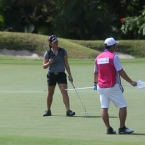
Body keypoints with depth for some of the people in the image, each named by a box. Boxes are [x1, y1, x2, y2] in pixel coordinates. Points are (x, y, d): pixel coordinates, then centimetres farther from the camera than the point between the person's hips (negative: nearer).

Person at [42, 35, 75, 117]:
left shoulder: (63, 51, 0)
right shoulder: (48, 53, -3)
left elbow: (66, 64, 5)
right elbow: (44, 66, -2)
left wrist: (70, 75, 3)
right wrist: (49, 63, -24)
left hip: (61, 74, 0)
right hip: (51, 75, 0)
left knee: (64, 91, -14)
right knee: (50, 93, 9)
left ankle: (68, 110, -19)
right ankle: (48, 110, 25)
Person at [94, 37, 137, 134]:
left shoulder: (98, 57, 6)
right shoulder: (114, 57, -12)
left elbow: (96, 72, 17)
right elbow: (121, 72, -15)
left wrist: (95, 83, 34)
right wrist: (131, 82, -10)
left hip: (101, 86, 6)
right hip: (112, 86, -6)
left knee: (104, 108, 5)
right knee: (123, 106, 3)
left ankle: (109, 129, 3)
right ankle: (122, 128, 2)